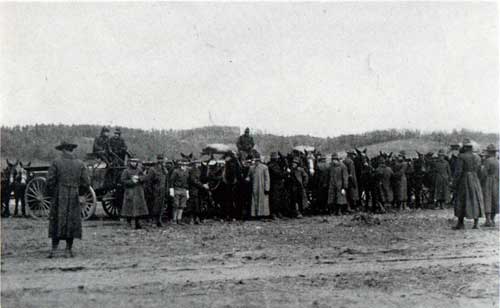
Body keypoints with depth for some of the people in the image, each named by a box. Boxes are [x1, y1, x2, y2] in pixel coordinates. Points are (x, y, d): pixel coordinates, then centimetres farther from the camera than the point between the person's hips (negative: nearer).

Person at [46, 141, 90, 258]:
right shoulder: (80, 164, 3)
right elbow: (86, 183, 2)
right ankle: (68, 250, 8)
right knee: (72, 222, 8)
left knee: (57, 222, 7)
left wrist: (51, 194, 9)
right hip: (74, 198, 1)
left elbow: (50, 181, -6)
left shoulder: (56, 163, -4)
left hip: (59, 197, -1)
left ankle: (54, 249, 4)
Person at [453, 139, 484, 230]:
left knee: (462, 201, 2)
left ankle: (460, 224, 4)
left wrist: (455, 181, -7)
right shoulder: (477, 157, 7)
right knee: (476, 200, 8)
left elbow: (458, 170, -14)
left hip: (464, 180, -5)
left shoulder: (462, 157, -11)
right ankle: (476, 224, 6)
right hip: (475, 180, 5)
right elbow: (478, 170, 11)